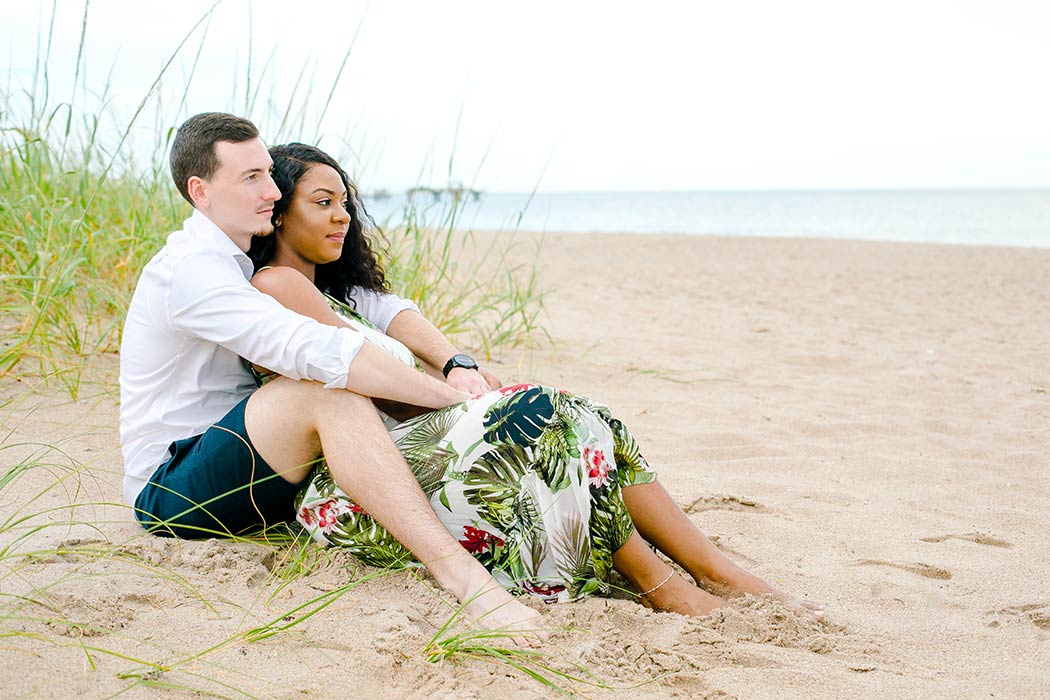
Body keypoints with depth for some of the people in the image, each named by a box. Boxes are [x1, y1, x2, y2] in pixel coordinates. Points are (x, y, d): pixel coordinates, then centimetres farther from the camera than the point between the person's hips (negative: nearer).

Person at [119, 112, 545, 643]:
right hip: (171, 493, -10)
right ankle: (459, 573, -43)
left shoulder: (250, 262, 11)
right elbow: (313, 350, -32)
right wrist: (455, 397, -31)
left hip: (249, 473, 10)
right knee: (328, 388, -32)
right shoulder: (190, 268, -19)